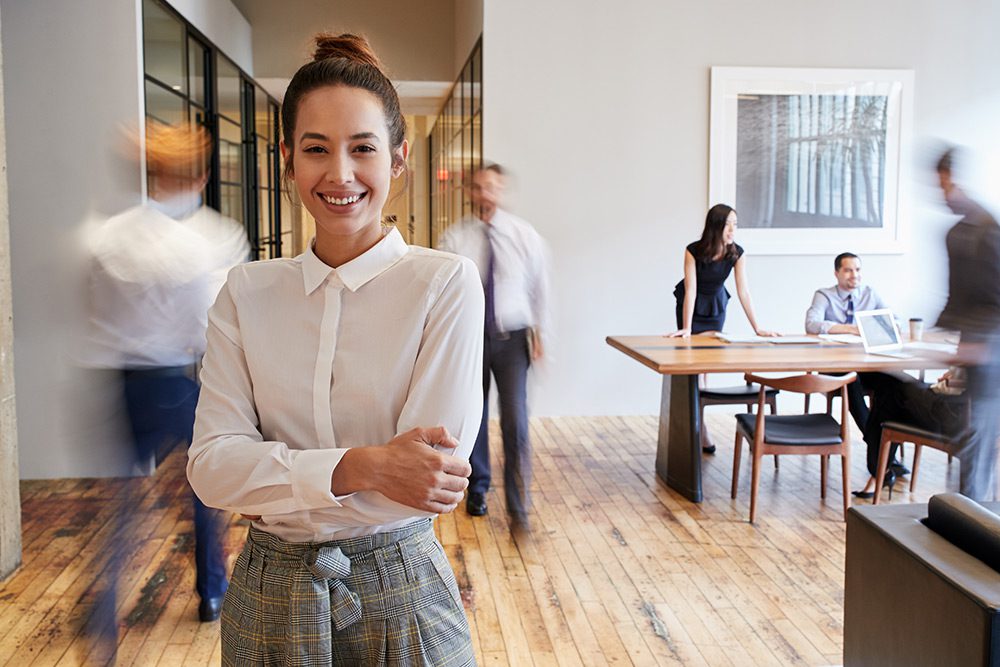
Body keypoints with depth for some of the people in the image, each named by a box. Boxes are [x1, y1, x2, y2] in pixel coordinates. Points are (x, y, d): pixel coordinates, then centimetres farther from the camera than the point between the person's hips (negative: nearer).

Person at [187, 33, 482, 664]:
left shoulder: (448, 283, -12)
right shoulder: (245, 293, -2)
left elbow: (434, 474, -18)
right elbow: (210, 465, -11)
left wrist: (273, 471, -12)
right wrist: (360, 467, -25)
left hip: (399, 594, -3)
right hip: (267, 594, 3)